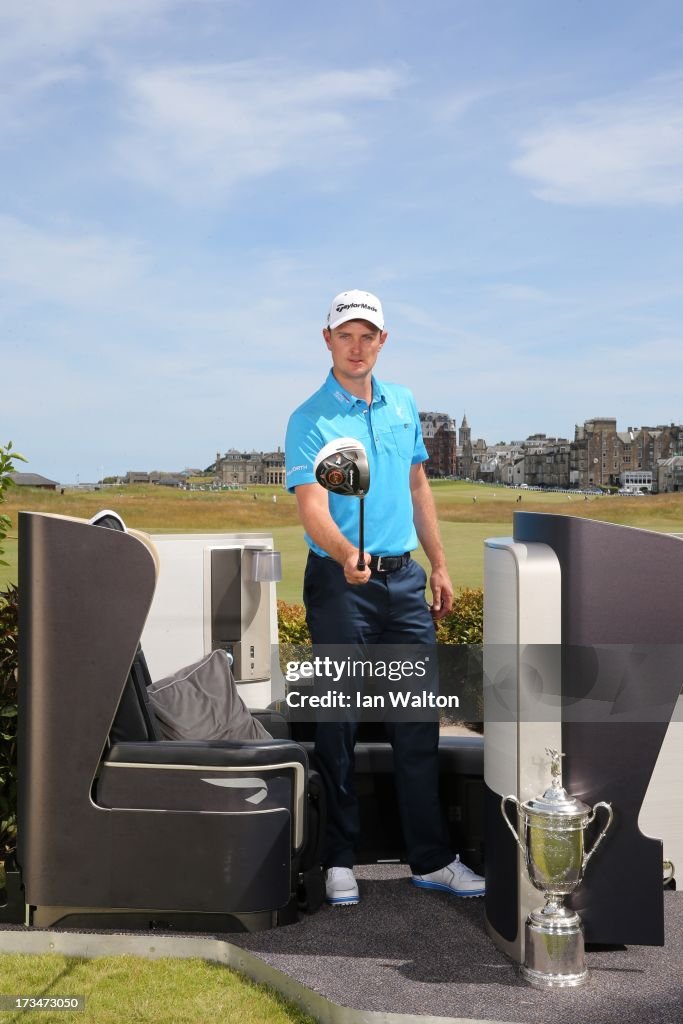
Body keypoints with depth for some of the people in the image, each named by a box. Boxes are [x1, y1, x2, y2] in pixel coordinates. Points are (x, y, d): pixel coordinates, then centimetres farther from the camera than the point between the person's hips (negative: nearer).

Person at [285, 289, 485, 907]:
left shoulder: (404, 405, 11)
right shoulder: (310, 420, -6)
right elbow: (312, 507, -17)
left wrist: (439, 565, 16)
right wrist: (346, 554, -36)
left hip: (405, 579, 5)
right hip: (340, 583, -5)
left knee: (419, 720, 7)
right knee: (339, 723, 3)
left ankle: (431, 859, 17)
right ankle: (339, 861, 15)